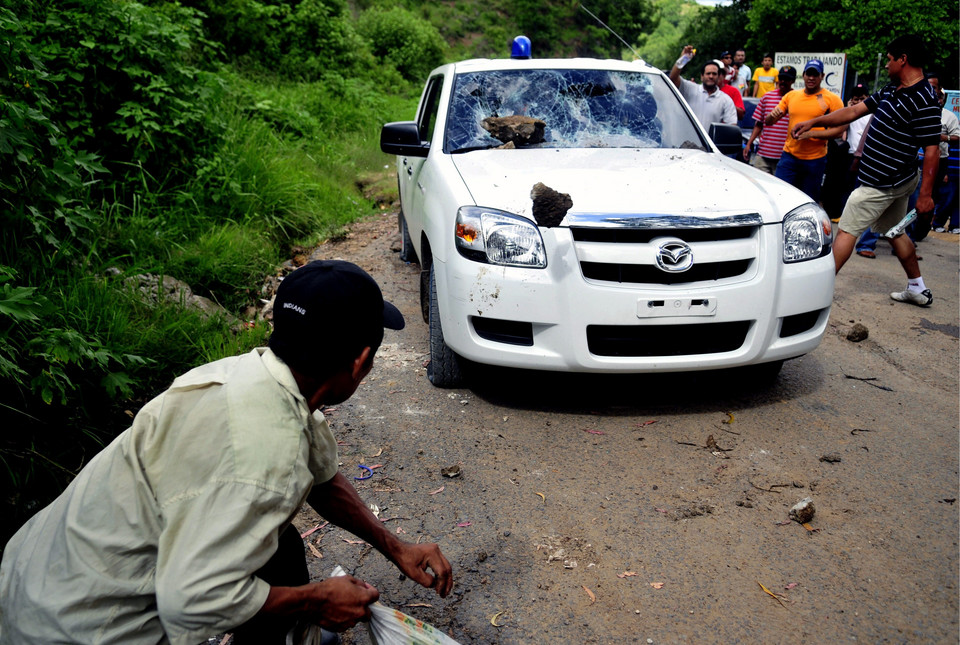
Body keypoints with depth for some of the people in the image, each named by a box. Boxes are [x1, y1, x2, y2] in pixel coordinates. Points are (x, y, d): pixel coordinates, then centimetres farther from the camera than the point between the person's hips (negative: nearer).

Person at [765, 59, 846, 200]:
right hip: (789, 156, 2)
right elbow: (768, 122, 11)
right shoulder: (791, 96, 9)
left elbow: (840, 128, -9)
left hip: (815, 160, -2)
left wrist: (811, 133, -19)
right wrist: (773, 116, -14)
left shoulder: (831, 99, -2)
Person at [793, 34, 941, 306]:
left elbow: (932, 150, -21)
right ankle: (918, 290, 31)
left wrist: (926, 194, -22)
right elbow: (854, 111, 15)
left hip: (881, 183, -10)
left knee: (846, 230, -6)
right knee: (895, 233, 20)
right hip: (898, 181, 10)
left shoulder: (924, 102, -20)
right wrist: (813, 122, 15)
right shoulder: (892, 90, 8)